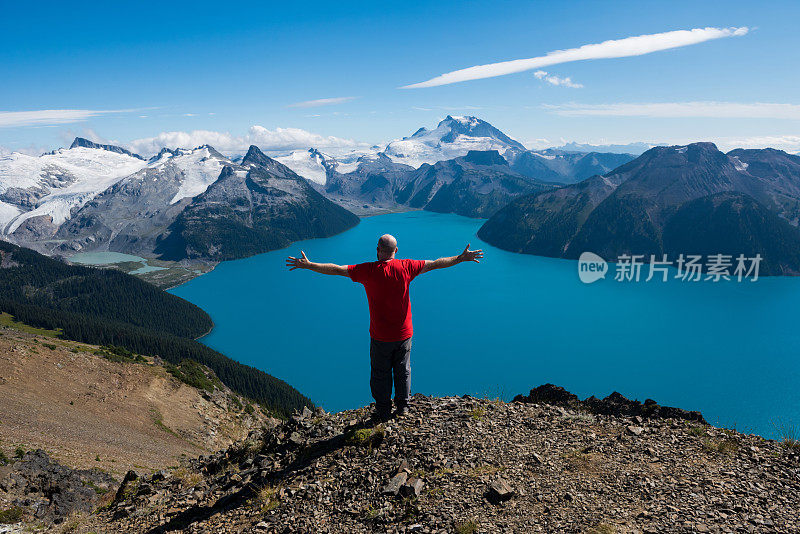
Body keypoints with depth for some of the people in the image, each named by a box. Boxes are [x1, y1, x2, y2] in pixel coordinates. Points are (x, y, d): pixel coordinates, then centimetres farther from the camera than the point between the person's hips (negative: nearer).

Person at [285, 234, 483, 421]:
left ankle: (383, 411, 23)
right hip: (404, 333, 3)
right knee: (403, 370, 19)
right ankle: (402, 406, 32)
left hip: (380, 336, -2)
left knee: (380, 373, 13)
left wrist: (308, 265, -5)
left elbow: (337, 269, -13)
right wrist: (462, 258, 10)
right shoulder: (406, 267, -9)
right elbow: (434, 264, 0)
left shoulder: (369, 271, -15)